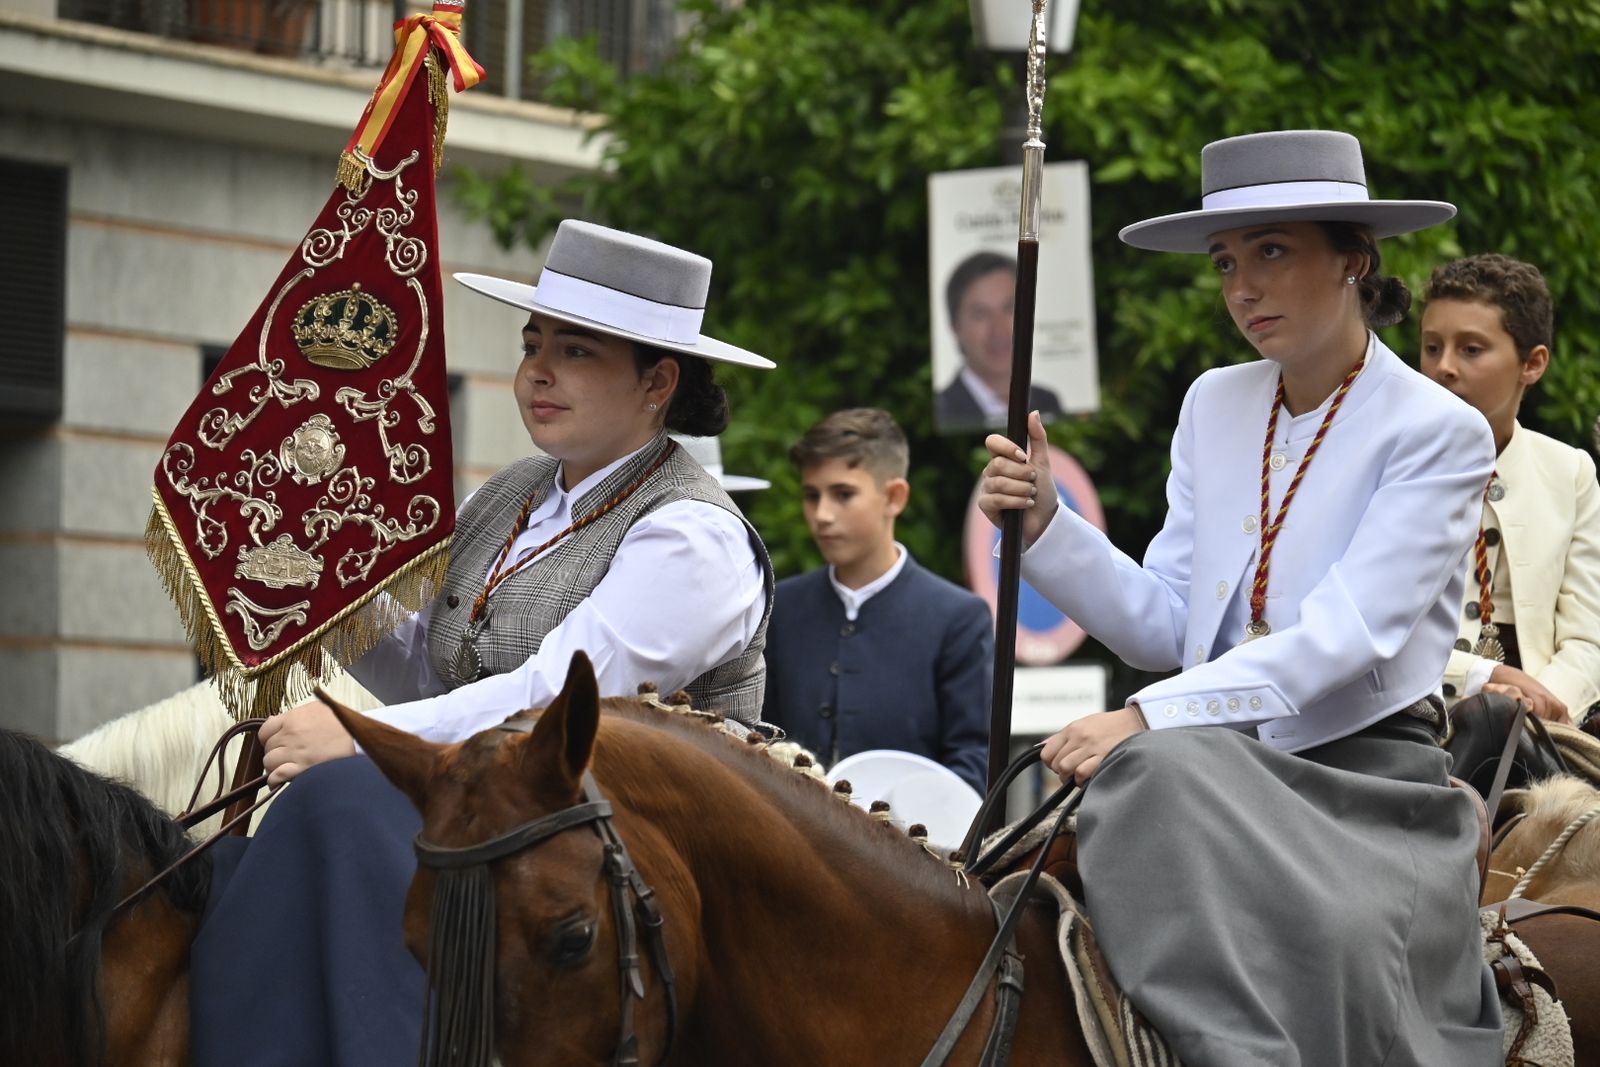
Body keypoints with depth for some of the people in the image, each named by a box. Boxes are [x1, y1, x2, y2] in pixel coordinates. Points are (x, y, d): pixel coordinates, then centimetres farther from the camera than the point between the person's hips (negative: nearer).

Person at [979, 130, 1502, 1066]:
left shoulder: (1441, 433, -5)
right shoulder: (1215, 406, 13)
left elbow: (1349, 635, -17)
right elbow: (1168, 627, 11)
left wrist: (1151, 719, -26)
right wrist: (1045, 526, -4)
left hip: (1370, 784, -5)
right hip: (1218, 774, 5)